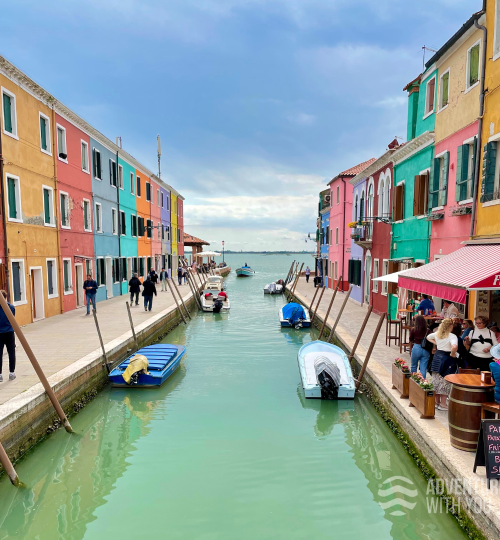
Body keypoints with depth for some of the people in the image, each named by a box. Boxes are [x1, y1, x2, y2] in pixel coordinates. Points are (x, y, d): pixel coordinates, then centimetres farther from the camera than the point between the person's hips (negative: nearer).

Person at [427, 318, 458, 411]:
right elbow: (454, 346, -34)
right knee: (445, 382, 1)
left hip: (437, 356, 7)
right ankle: (442, 404, 6)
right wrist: (452, 354, -18)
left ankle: (437, 401, 24)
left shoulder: (437, 334, 5)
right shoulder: (452, 336, -16)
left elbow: (428, 337, 24)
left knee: (436, 380, 13)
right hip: (447, 359, -7)